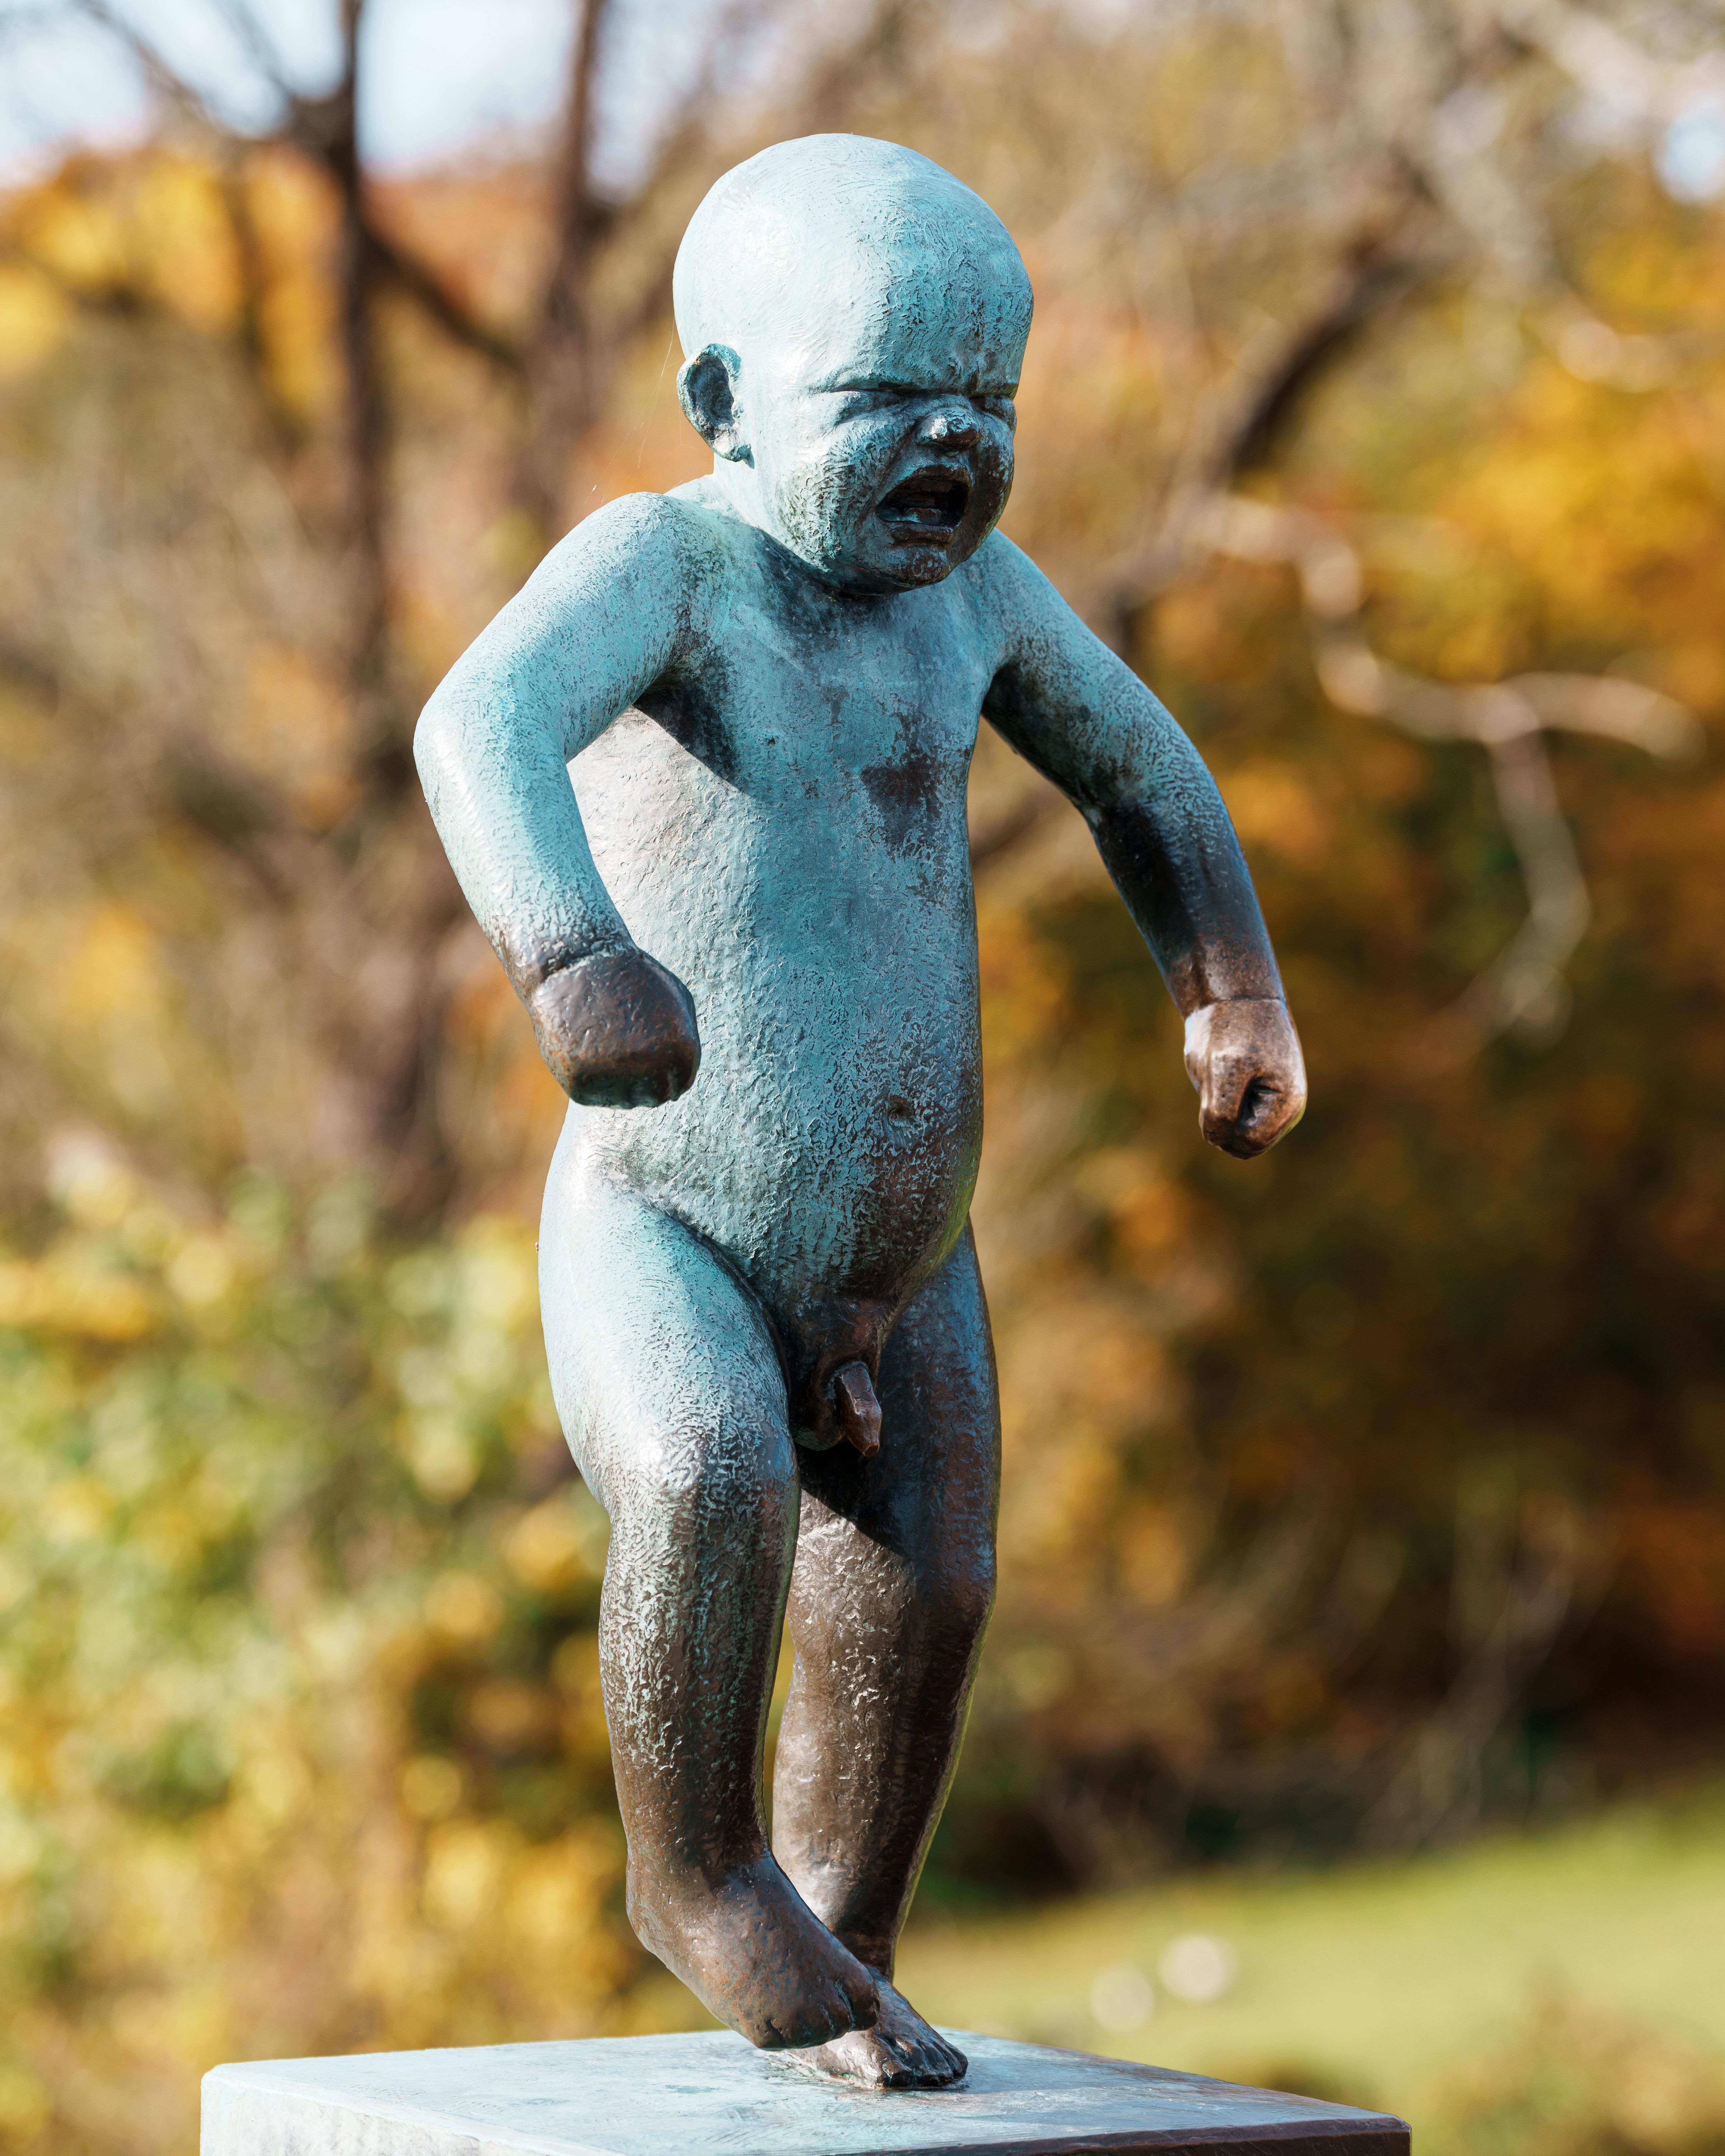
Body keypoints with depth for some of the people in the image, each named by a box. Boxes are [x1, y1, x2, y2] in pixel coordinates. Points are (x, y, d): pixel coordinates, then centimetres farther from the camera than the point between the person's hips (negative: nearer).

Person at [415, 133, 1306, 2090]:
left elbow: (1137, 766, 24)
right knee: (713, 1475, -33)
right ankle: (695, 1871, -7)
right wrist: (575, 955, -51)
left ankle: (827, 1989, 36)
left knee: (913, 1632, 12)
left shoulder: (963, 579, 5)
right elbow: (483, 726, -34)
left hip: (900, 1267, 6)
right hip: (662, 1237, -6)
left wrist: (1237, 997, 23)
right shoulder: (666, 555, -14)